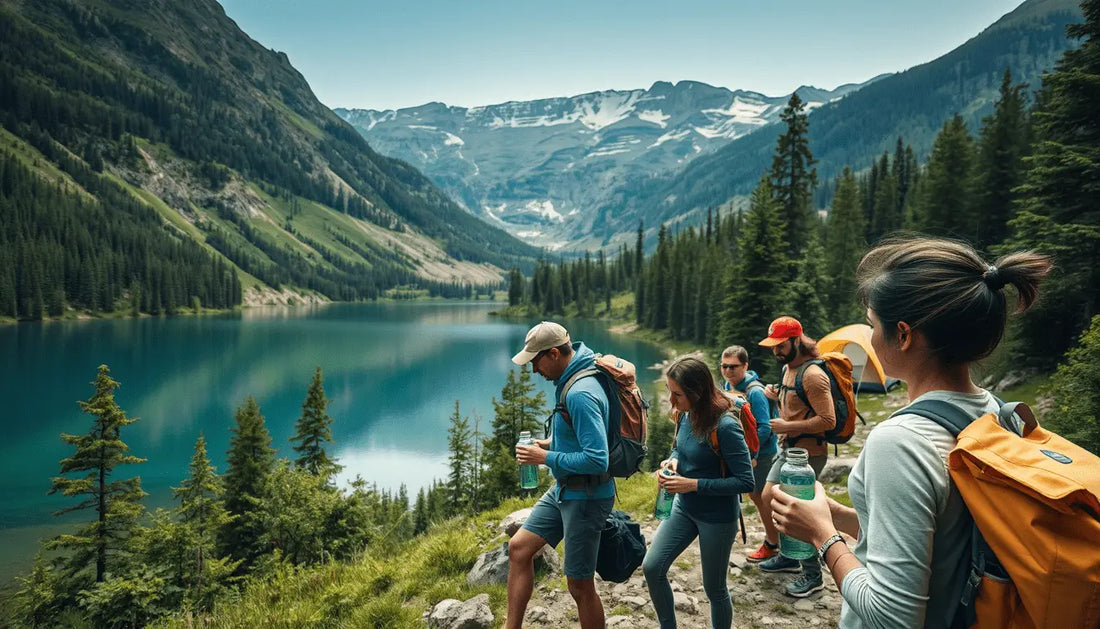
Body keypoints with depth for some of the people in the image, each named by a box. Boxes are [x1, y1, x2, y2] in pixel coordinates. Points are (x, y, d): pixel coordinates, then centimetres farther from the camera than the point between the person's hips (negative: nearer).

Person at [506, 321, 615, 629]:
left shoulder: (581, 393, -27)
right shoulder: (571, 379, 4)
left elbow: (597, 460, -30)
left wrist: (545, 458, -20)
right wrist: (552, 443, 6)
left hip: (586, 496, -10)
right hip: (564, 489, 10)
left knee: (580, 585, 4)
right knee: (519, 547, 11)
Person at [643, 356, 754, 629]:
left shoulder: (725, 426, -27)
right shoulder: (685, 415, -6)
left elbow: (745, 482, -24)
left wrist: (693, 484, -26)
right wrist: (672, 460, -9)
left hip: (717, 517, -7)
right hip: (683, 507, 7)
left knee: (714, 587, 10)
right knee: (651, 567, 6)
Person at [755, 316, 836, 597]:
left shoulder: (812, 375, -21)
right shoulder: (788, 368, 9)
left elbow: (828, 420, -25)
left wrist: (787, 426, -24)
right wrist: (778, 396, 4)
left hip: (807, 453, -10)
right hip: (787, 448, 10)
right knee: (769, 497, 17)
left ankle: (812, 576, 14)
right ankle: (789, 556, 34)